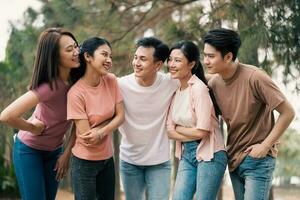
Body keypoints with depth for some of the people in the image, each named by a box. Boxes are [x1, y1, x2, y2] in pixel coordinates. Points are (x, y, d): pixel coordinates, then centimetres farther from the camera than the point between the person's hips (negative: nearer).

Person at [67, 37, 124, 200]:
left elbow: (120, 116, -4)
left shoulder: (111, 81, -3)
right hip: (84, 162, -5)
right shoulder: (76, 93, -20)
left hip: (107, 158, 5)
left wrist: (101, 132, -19)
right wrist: (110, 119, -10)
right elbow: (86, 136, -19)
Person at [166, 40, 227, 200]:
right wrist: (190, 134, -11)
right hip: (186, 154, 6)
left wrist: (178, 128, -3)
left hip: (209, 155, -6)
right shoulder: (175, 90, 5)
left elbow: (201, 131, -19)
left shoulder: (199, 88, -15)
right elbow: (169, 131, 4)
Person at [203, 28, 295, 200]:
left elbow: (288, 113, -14)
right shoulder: (213, 83, -1)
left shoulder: (254, 77, -19)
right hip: (233, 158, 6)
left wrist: (264, 146, -15)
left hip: (257, 160, -6)